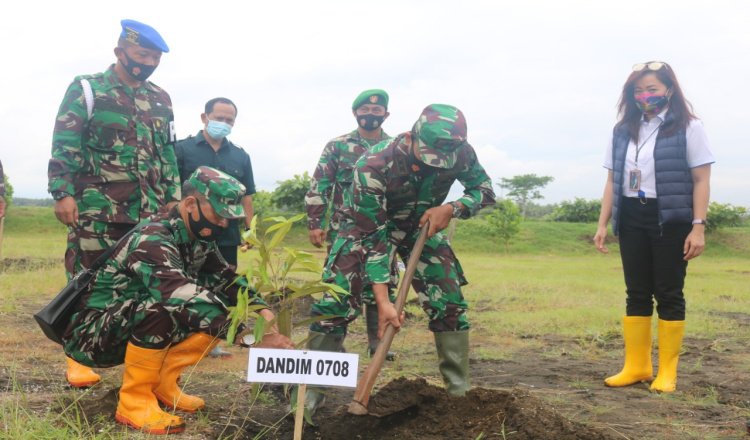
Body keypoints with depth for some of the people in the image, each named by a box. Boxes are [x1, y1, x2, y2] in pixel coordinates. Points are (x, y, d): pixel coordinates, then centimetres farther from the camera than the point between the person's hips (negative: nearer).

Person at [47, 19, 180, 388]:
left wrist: (173, 198, 14)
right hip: (96, 206, -4)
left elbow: (168, 154, 21)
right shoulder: (86, 89, 2)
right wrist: (63, 193, -13)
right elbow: (64, 145, -4)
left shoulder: (160, 100, 17)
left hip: (148, 209, 4)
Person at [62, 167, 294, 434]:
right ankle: (134, 399, -18)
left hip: (133, 330, 8)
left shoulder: (200, 239, -3)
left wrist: (262, 310, -16)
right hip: (91, 335, -8)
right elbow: (183, 298, -40)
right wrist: (253, 336, -45)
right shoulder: (152, 241, -29)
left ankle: (160, 381, 3)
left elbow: (227, 280, 4)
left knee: (220, 307, -7)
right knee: (161, 304, -36)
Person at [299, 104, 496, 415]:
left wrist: (452, 208, -29)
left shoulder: (460, 153, -26)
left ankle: (460, 391, 10)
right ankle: (311, 390, -5)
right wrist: (382, 301, -37)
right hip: (369, 226, -3)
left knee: (450, 304, -4)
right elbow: (372, 237, -33)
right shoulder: (372, 166, -37)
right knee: (334, 302, -15)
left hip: (423, 226, 4)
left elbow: (485, 190, -7)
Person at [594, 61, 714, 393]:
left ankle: (667, 371, 7)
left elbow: (701, 180, -5)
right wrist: (603, 224, 5)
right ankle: (637, 366, 13)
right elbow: (612, 181, 11)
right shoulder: (623, 131, 11)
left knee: (669, 294, 0)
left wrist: (698, 227, -12)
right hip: (631, 219, 4)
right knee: (637, 294, 6)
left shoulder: (688, 127, -2)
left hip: (671, 219, -4)